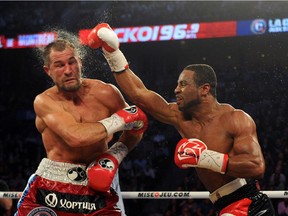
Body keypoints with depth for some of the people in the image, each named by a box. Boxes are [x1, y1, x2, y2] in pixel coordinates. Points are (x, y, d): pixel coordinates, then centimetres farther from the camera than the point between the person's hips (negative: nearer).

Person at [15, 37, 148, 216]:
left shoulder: (105, 93, -4)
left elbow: (135, 129, 12)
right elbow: (75, 136, -25)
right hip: (51, 188, -1)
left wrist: (115, 155, -4)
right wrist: (119, 120, -15)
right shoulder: (45, 101, -8)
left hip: (99, 187, 1)